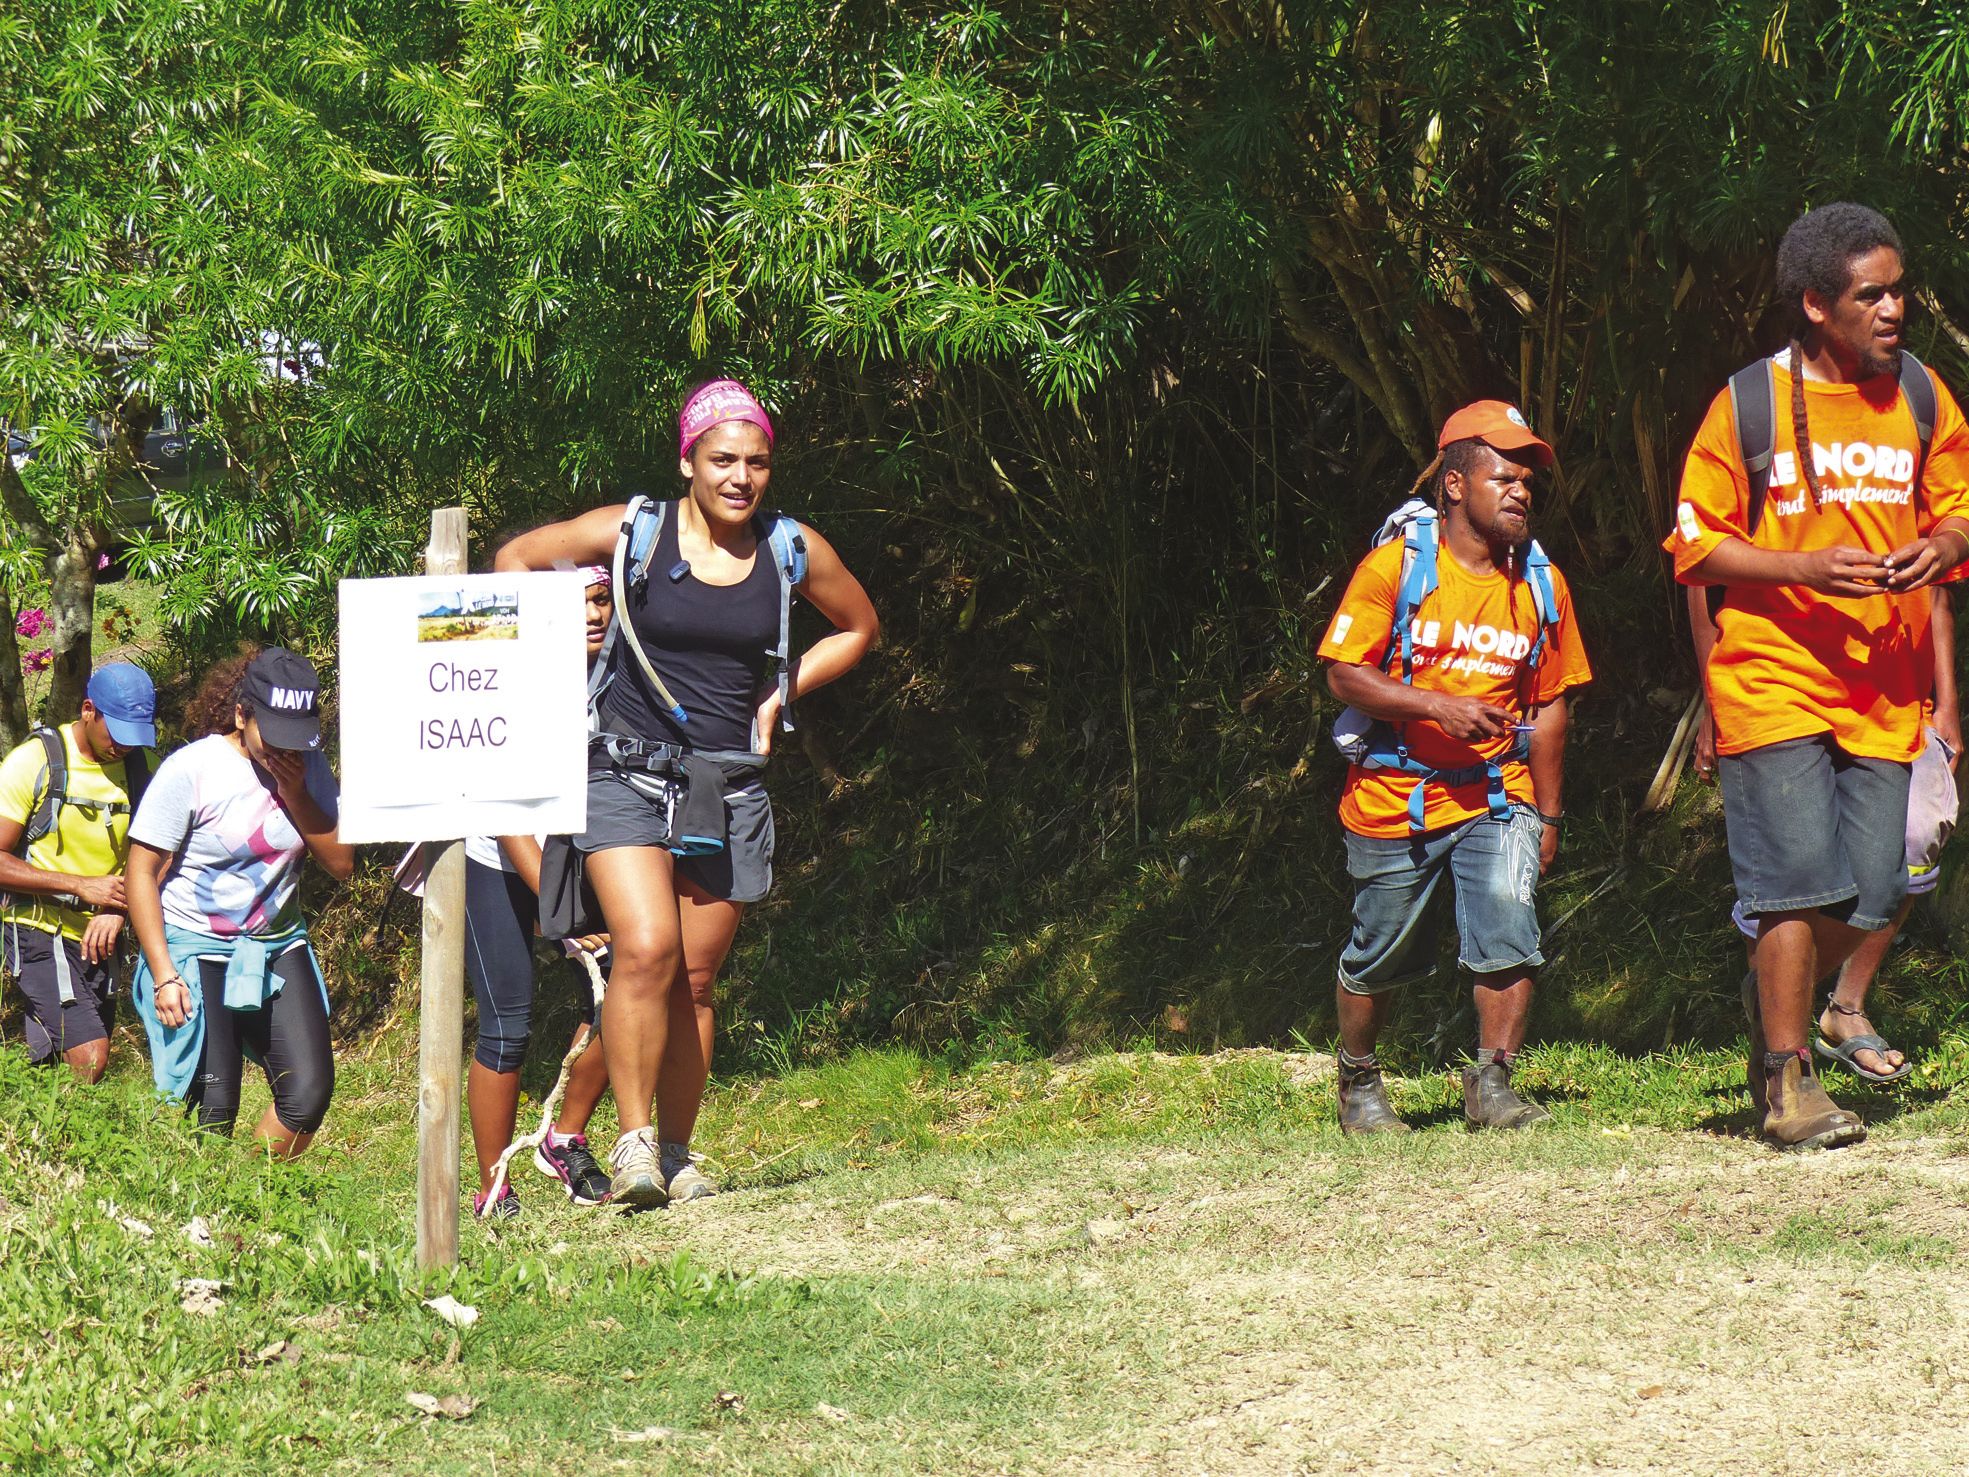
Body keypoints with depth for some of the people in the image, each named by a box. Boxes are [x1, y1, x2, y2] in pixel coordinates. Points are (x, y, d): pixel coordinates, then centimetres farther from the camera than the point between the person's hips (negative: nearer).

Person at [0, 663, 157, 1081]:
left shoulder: (139, 769, 5)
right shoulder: (35, 762, -10)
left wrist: (117, 910, -10)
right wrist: (82, 886, -21)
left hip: (99, 938, 6)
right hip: (40, 933, -6)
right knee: (90, 1061, -18)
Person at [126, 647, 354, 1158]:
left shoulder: (308, 767, 2)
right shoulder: (191, 770, -13)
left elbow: (342, 863, -2)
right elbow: (142, 871, -9)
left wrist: (294, 791, -14)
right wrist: (164, 975, -14)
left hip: (277, 947, 5)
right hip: (196, 949, -5)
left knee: (310, 1093, -5)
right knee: (212, 1107, -11)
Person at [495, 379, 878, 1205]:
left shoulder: (793, 550, 3)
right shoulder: (634, 533, -5)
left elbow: (858, 628, 21)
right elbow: (516, 560, 9)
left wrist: (783, 691, 10)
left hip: (728, 787, 3)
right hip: (627, 772, -3)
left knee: (696, 977, 5)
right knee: (646, 951, -21)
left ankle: (676, 1154, 18)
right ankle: (633, 1141, -13)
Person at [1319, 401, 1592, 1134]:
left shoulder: (1541, 584, 5)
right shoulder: (1396, 566, -7)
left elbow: (1548, 706, 12)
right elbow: (1345, 674, -10)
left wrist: (1549, 816, 10)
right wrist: (1440, 707, -21)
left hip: (1496, 798, 2)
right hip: (1393, 798, -2)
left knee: (1508, 929, -18)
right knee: (1378, 956, 10)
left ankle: (1492, 1083, -7)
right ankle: (1358, 1082, 32)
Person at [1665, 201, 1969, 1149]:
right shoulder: (1750, 403, -4)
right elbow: (1695, 543, -1)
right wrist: (1807, 568, -15)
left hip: (1882, 688, 4)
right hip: (1774, 680, -4)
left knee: (1876, 893, 2)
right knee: (1800, 881, -10)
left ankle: (1775, 998, 31)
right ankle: (1788, 1083, 0)